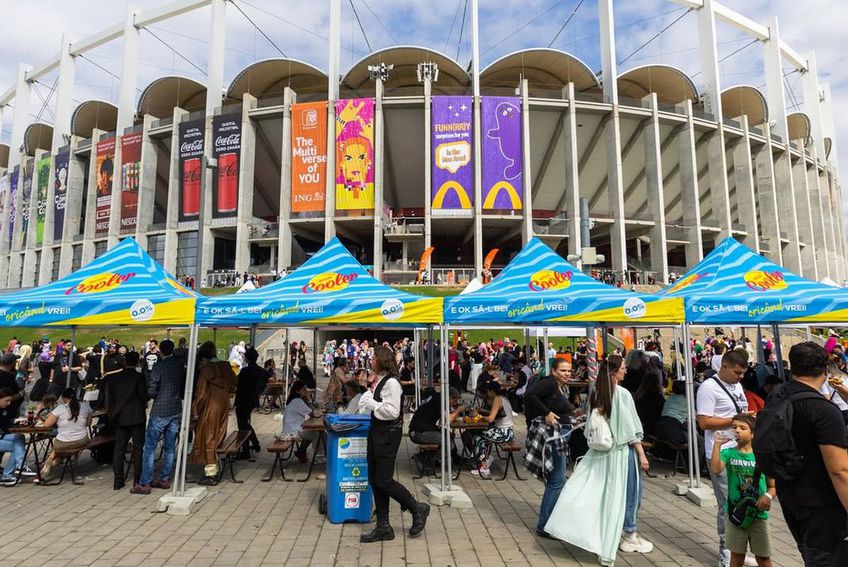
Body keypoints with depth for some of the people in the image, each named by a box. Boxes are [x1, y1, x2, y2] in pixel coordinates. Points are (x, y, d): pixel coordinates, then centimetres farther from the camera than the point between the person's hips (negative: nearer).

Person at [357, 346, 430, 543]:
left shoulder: (391, 382, -18)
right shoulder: (380, 381, 9)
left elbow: (393, 411, -23)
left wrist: (372, 403, -17)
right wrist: (369, 398, 2)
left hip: (388, 434, -9)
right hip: (377, 432, 9)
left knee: (384, 481, -3)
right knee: (374, 480, 12)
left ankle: (417, 509, 18)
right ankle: (383, 528, 23)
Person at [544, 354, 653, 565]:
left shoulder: (598, 393, 1)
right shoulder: (623, 394, -18)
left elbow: (594, 425, 6)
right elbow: (631, 428, -15)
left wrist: (599, 441, 16)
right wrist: (642, 454, -9)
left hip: (603, 449, 6)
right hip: (623, 449, -6)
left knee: (604, 491, 15)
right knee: (629, 492, 10)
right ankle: (630, 536, 22)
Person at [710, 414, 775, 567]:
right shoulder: (728, 453, -5)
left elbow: (772, 486, 4)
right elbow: (716, 470, -24)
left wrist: (768, 496, -17)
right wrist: (717, 445, -26)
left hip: (759, 514, 1)